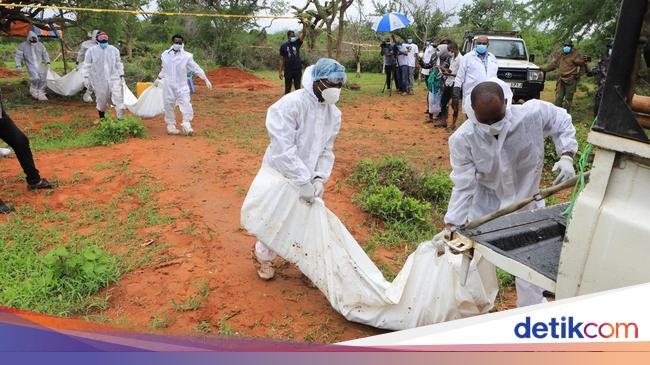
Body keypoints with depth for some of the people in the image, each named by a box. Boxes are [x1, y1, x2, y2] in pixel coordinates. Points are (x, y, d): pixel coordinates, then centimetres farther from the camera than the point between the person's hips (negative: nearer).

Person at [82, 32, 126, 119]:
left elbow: (118, 64, 14)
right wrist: (86, 77, -5)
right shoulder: (91, 50, 1)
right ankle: (102, 119, 30)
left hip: (114, 79, 1)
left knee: (118, 99, -13)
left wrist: (122, 76, 10)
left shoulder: (114, 50, 8)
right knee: (102, 102, 9)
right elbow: (86, 65, 2)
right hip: (99, 81, -1)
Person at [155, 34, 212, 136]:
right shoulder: (165, 55, 5)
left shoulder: (187, 56, -3)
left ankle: (186, 125, -6)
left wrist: (206, 80, -5)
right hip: (168, 86, 2)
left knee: (186, 104, -12)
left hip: (182, 86, -2)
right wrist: (158, 78, 31)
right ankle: (171, 126, 17)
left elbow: (196, 68, -1)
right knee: (169, 106, 6)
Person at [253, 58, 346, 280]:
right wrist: (303, 181, -31)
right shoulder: (290, 105, -27)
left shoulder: (334, 113, -4)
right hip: (281, 174, -5)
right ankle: (264, 257, 39)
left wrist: (320, 178, -15)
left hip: (310, 177, 6)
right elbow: (284, 149, -31)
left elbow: (326, 151, 0)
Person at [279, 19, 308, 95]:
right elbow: (281, 60, 3)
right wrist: (281, 71, -1)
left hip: (298, 70, 2)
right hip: (288, 71, -2)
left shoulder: (297, 43, 6)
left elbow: (304, 34, -7)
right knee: (287, 89, 5)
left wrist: (304, 24, -22)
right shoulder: (283, 46, 1)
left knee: (298, 88, 6)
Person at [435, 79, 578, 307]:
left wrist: (566, 156, -18)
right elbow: (463, 186, -22)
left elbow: (562, 122, -3)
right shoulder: (462, 139, -26)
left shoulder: (534, 114, -25)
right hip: (485, 207, -1)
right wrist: (450, 226, -28)